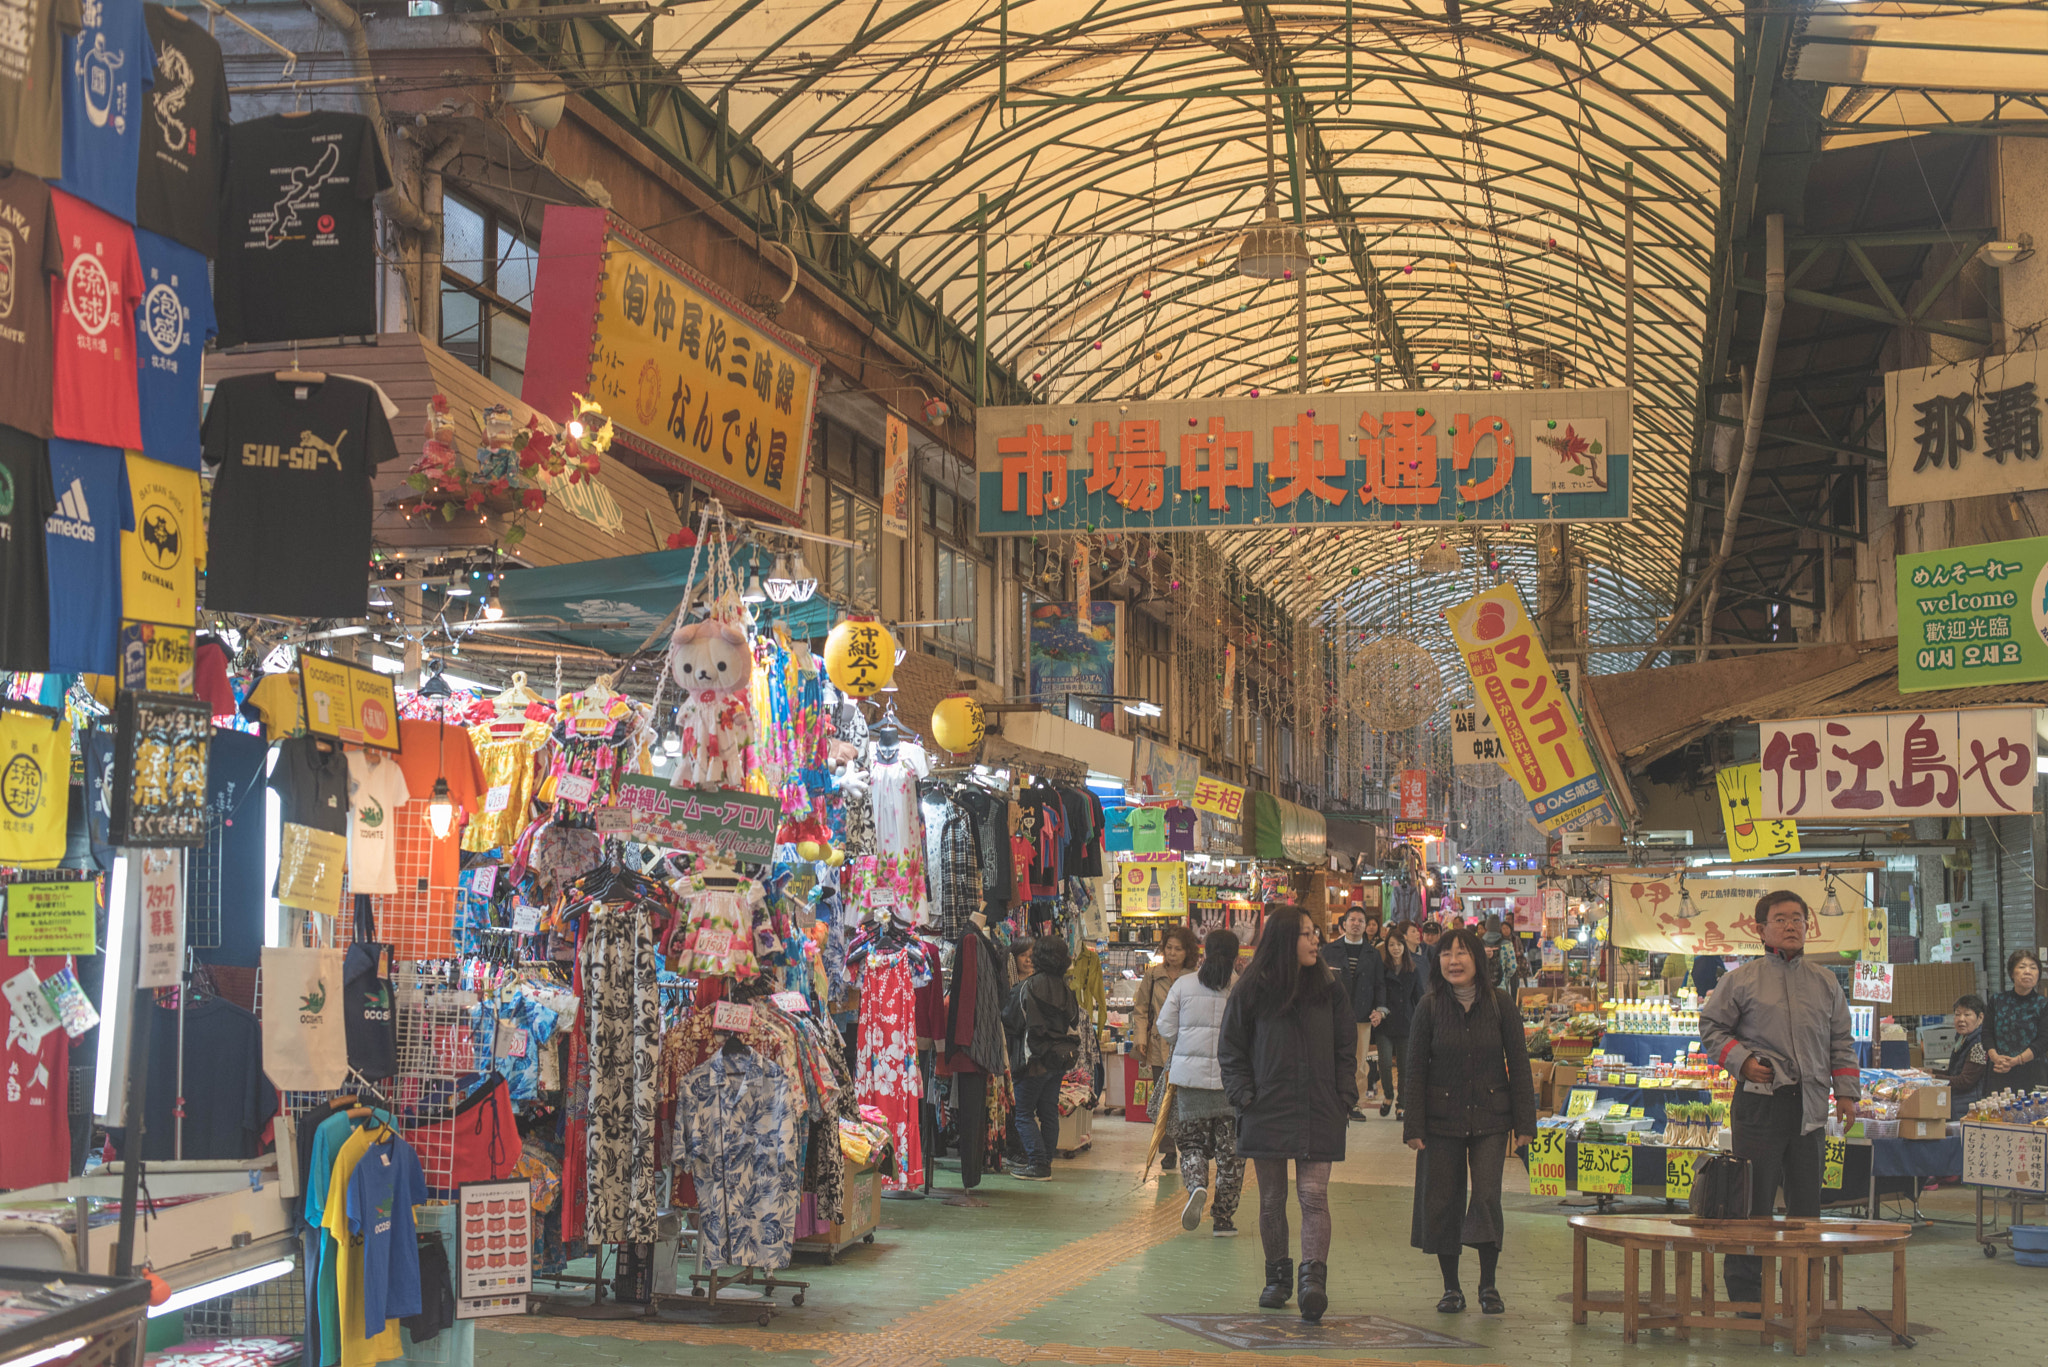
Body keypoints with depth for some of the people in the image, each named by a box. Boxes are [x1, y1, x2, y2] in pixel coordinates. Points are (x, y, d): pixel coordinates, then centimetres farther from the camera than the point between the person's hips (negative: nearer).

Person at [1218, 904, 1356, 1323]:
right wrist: (1244, 1096, -4)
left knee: (1313, 1195, -11)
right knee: (1272, 1199, 7)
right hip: (1268, 1111, 0)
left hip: (1319, 1114, 0)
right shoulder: (1252, 990, 0)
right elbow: (1231, 1051, 6)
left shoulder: (1328, 988, 7)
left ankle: (1314, 1278, -18)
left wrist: (1344, 1097, 2)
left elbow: (1345, 1049, 12)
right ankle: (1278, 1276, 20)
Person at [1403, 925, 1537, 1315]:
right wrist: (1413, 1126, -5)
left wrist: (1524, 1123, -2)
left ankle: (1488, 1284, 7)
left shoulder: (1500, 1004, -2)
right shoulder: (1429, 1006, -3)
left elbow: (1519, 1065, 2)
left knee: (1487, 1196, -8)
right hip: (1442, 1118, 1)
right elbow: (1415, 1069, -1)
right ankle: (1451, 1287, 17)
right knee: (1442, 1202, 4)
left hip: (1490, 1119, -1)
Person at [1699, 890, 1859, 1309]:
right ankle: (1745, 1294, 5)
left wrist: (1846, 1092, 9)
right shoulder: (1741, 980, 3)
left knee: (1806, 1200, 8)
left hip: (1810, 1104, 4)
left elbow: (1841, 1043, 18)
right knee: (1753, 1200, -2)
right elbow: (1711, 1028, 5)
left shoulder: (1825, 983, 14)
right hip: (1760, 1100, -4)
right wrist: (1741, 1061, -10)